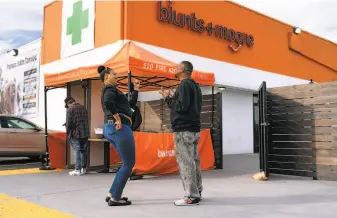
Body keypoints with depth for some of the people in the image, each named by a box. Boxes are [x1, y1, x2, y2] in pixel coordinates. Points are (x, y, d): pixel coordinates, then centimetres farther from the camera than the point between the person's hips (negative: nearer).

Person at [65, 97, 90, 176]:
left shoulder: (70, 109, -8)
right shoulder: (83, 107, 11)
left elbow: (68, 123, -11)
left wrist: (68, 132, 3)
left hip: (75, 134, -6)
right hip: (85, 134, 6)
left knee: (77, 152, -2)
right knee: (84, 151, 12)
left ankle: (77, 170, -2)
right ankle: (83, 169, 20)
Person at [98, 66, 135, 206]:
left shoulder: (107, 90, 25)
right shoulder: (110, 88, -6)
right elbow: (108, 103, -28)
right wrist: (118, 119, -21)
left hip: (110, 128, 10)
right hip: (120, 128, -10)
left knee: (127, 163, 15)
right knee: (129, 164, -3)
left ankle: (112, 194, 16)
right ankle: (115, 198, 0)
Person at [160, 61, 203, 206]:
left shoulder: (184, 85, -11)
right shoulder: (194, 85, 19)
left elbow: (182, 107, -20)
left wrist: (169, 98, -6)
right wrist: (170, 98, 19)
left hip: (184, 129, -10)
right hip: (193, 128, 10)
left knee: (185, 162, -9)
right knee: (193, 161, 12)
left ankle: (191, 196, -8)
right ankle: (197, 192, 18)